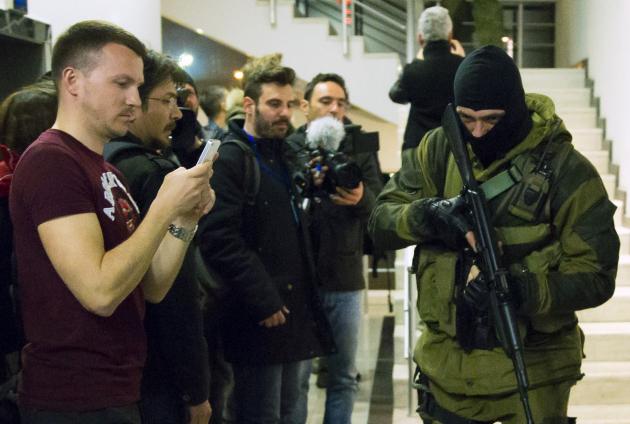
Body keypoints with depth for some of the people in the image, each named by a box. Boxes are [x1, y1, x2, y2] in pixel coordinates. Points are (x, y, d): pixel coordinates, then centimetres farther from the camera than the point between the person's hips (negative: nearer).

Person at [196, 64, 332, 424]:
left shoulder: (283, 157, 17)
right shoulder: (230, 158, -11)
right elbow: (220, 238, -22)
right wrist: (264, 301, -21)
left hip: (296, 311, 8)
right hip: (260, 317, -8)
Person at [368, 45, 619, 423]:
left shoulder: (566, 172, -12)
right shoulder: (439, 150, -1)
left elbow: (595, 277, -11)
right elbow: (381, 221, -1)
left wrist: (523, 291, -28)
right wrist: (426, 215, -22)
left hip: (530, 371, -3)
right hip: (448, 365, 3)